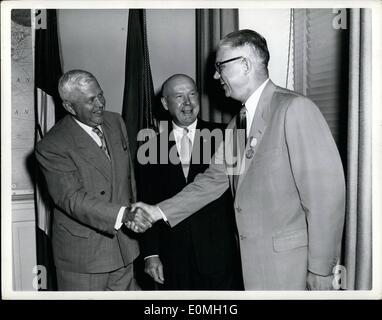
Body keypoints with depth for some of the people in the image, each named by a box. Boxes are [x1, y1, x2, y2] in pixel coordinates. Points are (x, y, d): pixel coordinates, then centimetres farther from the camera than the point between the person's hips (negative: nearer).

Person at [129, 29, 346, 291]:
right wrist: (159, 212, 1)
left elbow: (326, 190, -17)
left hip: (288, 264, -6)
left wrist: (321, 270, -13)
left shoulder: (295, 108, -15)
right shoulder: (237, 123, 10)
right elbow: (214, 179, 9)